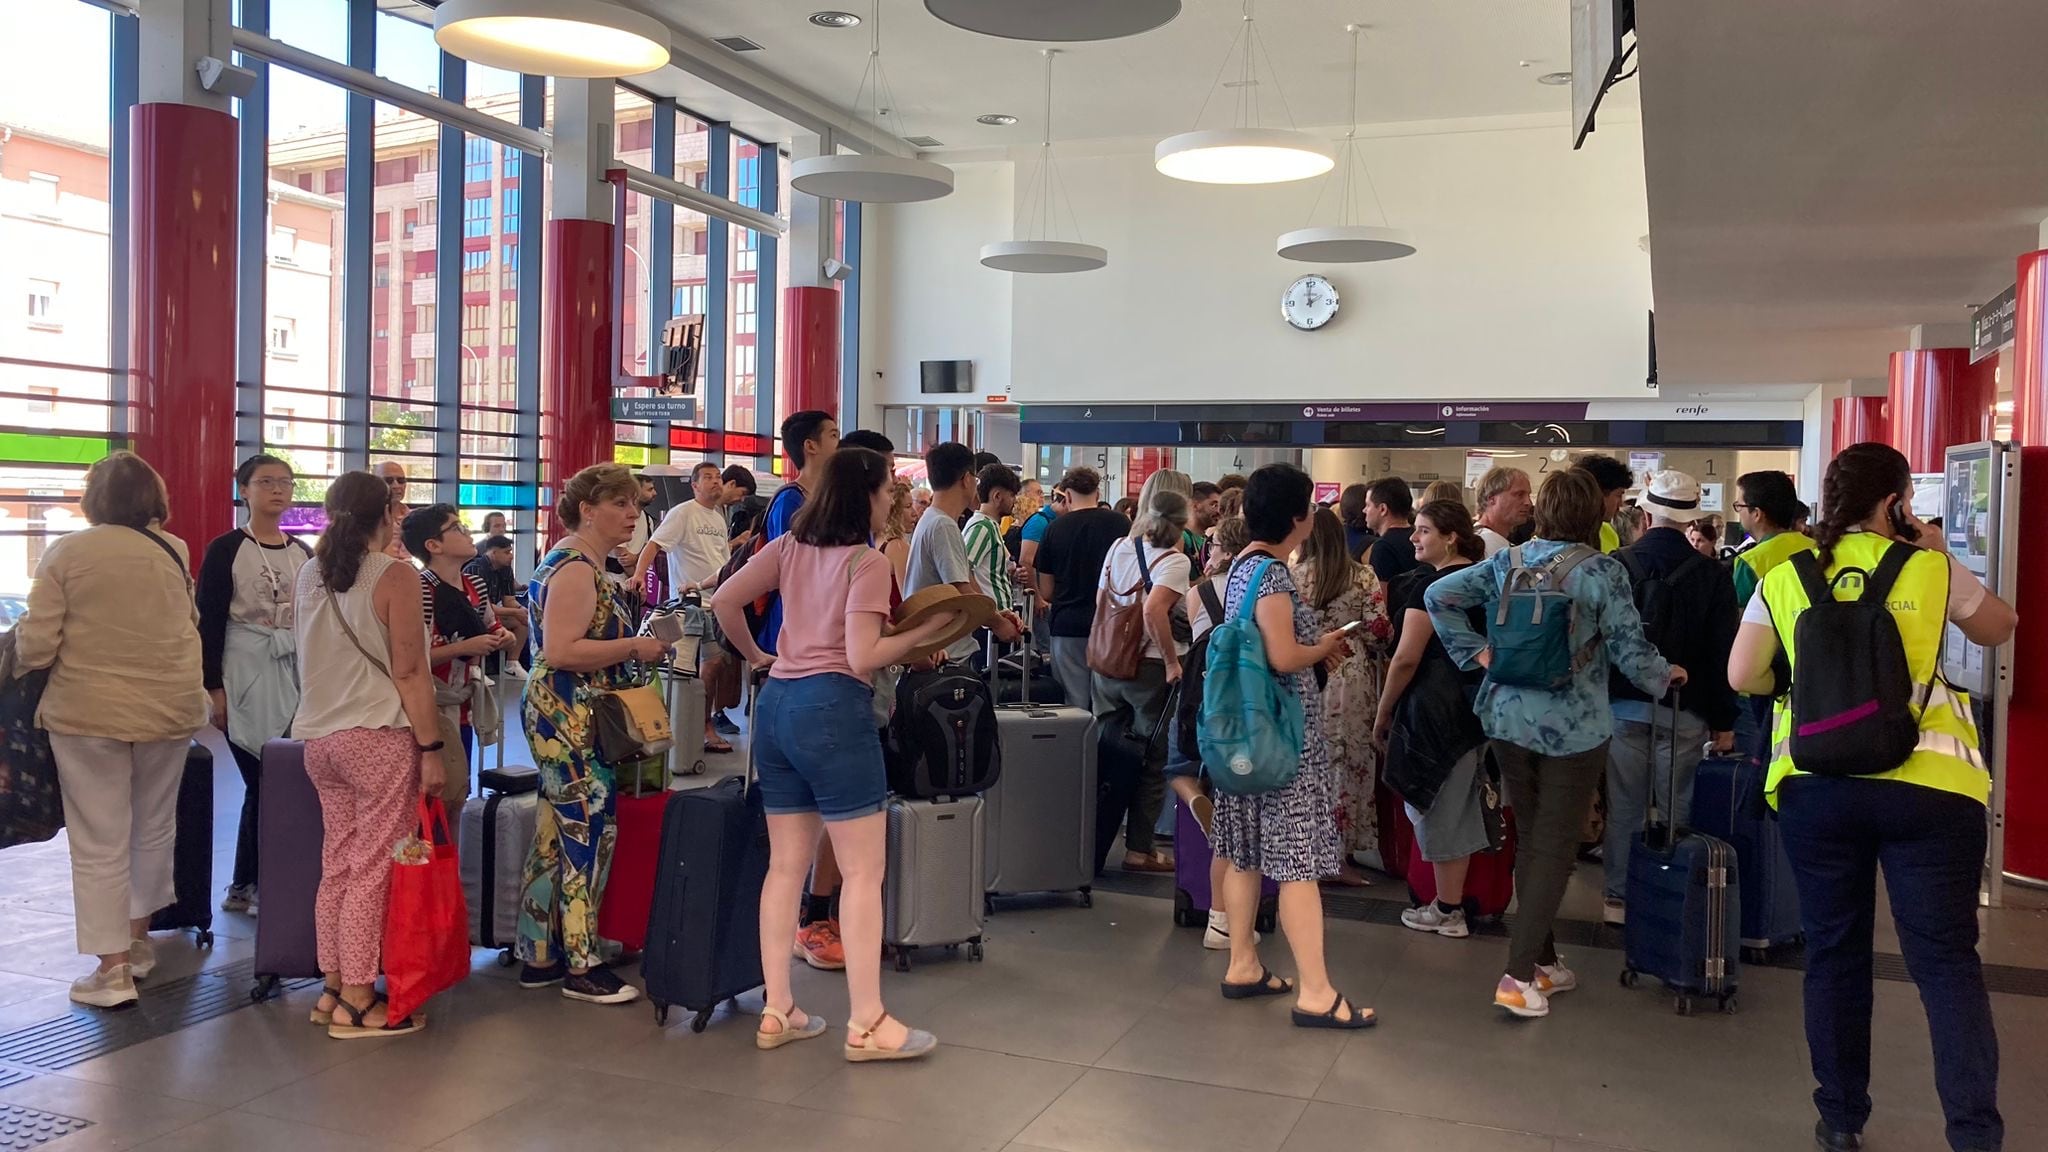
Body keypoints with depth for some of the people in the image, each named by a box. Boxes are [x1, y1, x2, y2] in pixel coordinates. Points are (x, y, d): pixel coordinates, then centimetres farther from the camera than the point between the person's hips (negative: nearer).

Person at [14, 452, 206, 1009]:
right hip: (169, 708, 3)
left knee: (99, 842, 5)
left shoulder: (66, 552, -7)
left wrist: (19, 658, 12)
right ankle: (139, 937, 34)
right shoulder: (174, 551, 1)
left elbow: (35, 645, -9)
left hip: (88, 712, -3)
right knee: (154, 828, 20)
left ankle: (113, 966, 7)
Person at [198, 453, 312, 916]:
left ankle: (246, 885, 15)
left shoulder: (303, 553, 11)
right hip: (246, 676, -5)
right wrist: (213, 687, -12)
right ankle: (250, 885, 9)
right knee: (263, 781, -4)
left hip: (295, 675, 5)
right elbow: (209, 623, -6)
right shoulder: (226, 549, -4)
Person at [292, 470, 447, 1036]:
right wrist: (432, 749, -10)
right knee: (373, 868, -1)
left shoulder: (310, 575, 9)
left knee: (337, 862, 13)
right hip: (379, 735, -7)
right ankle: (358, 1001, 3)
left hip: (319, 735, 7)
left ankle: (333, 989, 20)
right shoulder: (396, 576, -10)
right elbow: (408, 672, -13)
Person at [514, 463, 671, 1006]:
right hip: (570, 722, -11)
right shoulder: (575, 568, -17)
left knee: (558, 837, 14)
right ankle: (582, 967, 4)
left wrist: (641, 646, 12)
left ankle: (539, 956, 22)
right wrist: (634, 647, -20)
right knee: (590, 834, -5)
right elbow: (560, 651, -26)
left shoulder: (585, 564, 16)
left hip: (571, 722, 11)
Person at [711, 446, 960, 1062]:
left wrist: (755, 655, 21)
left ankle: (776, 1010, 17)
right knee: (863, 871, -1)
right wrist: (928, 629, -8)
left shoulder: (790, 546, 10)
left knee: (786, 864, 12)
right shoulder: (868, 562, -10)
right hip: (833, 709, -8)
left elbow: (724, 601, 8)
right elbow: (862, 659, -16)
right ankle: (867, 1024, 3)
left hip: (777, 704, 8)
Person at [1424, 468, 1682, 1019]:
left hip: (1509, 720, 5)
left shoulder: (1508, 561, 2)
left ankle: (1543, 959, 27)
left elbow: (1438, 595, 0)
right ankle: (1519, 974, -3)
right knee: (1555, 847, 2)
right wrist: (1664, 676, 11)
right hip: (1574, 728, -4)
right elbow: (1630, 650, -8)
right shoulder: (1603, 572, -11)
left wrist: (1475, 651, 4)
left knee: (1531, 840, 17)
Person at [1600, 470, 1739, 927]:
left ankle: (1619, 898, 11)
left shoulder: (1616, 564, -2)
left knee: (1624, 807, 7)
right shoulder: (1711, 575, -4)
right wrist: (1724, 721, 5)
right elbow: (1722, 655, -2)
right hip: (1684, 710, -1)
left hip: (1624, 703, 1)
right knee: (1676, 809, 4)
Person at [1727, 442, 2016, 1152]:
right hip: (1927, 783, -1)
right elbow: (1999, 629, 19)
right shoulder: (1930, 570, 2)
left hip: (1817, 785, 1)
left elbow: (1743, 676, 2)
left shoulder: (1785, 577, 4)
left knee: (1834, 952, 11)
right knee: (1946, 956, 4)